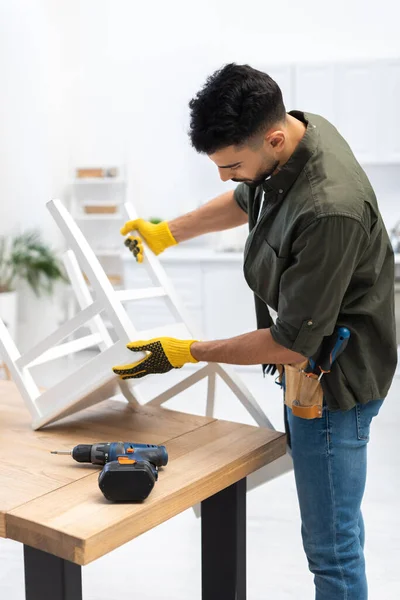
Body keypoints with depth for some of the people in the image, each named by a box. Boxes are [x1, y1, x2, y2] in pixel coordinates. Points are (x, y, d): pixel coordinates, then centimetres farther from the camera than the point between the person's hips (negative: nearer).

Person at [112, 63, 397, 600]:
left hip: (332, 383, -9)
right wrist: (167, 232, 22)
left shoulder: (329, 210, -34)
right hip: (311, 373, 9)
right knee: (337, 525, 24)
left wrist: (188, 353, -16)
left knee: (330, 544, 6)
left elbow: (293, 345, -26)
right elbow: (247, 200, 19)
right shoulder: (295, 129, -4)